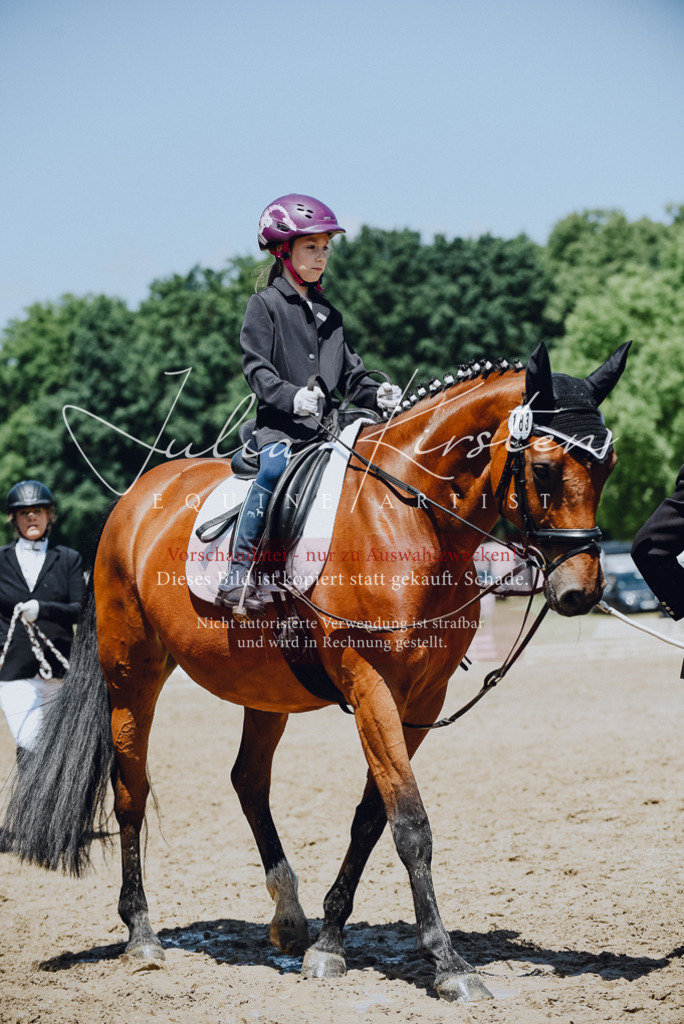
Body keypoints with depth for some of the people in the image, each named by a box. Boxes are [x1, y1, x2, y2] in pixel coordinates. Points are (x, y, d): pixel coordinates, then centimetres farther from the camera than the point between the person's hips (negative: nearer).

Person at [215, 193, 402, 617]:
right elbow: (258, 370, -5)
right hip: (280, 425, -6)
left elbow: (351, 374, 23)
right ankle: (239, 571, -30)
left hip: (329, 426, 6)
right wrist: (293, 397, -23)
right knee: (275, 468, -35)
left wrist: (377, 393, 1)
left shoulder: (329, 314, 24)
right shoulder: (266, 305, 6)